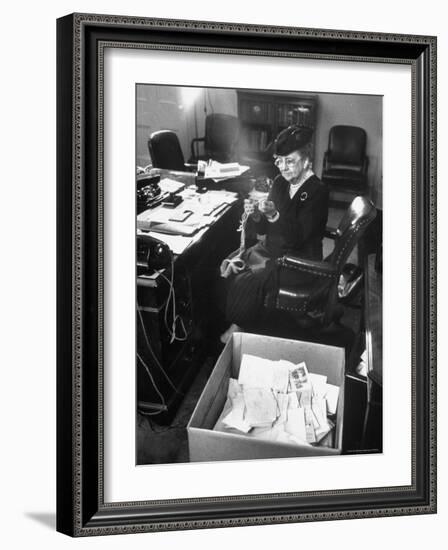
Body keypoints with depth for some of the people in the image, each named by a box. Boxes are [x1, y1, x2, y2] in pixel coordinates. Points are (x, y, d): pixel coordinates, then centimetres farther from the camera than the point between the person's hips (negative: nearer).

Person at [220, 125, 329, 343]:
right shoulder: (280, 182, 4)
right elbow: (264, 229, 8)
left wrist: (274, 215, -36)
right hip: (273, 251, 8)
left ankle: (238, 327, 1)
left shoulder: (317, 192, -18)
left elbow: (297, 237, -24)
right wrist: (256, 216, -14)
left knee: (247, 283, -21)